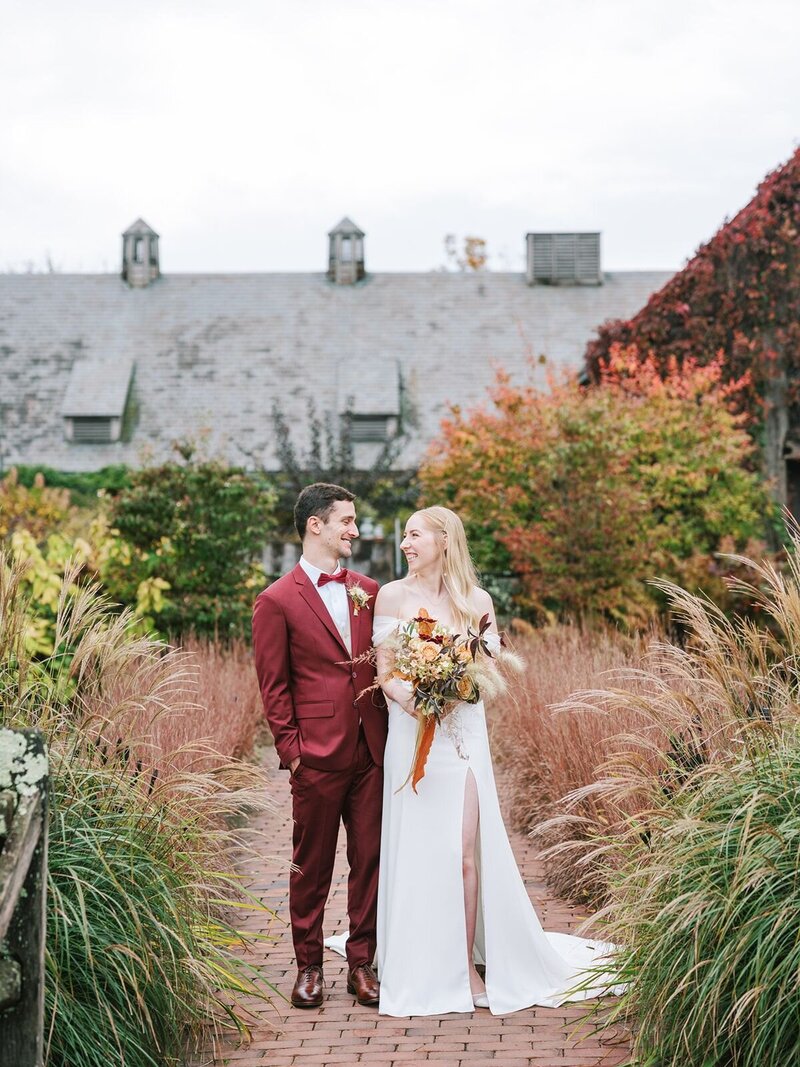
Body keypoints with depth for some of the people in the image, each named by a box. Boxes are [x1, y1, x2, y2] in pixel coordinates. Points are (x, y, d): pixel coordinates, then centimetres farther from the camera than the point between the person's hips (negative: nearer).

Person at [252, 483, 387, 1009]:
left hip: (372, 750, 4)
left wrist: (393, 732, 6)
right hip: (319, 755, -4)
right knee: (312, 865, 7)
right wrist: (291, 750, -7)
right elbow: (274, 687, -3)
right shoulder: (278, 601, -3)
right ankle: (309, 967, 19)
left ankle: (362, 964, 18)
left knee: (370, 860, 7)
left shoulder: (369, 591, 11)